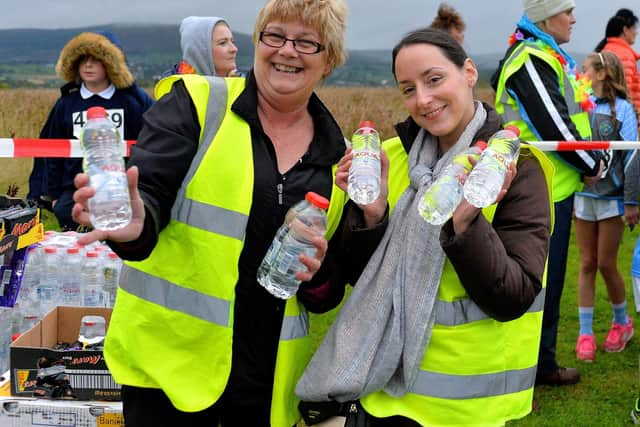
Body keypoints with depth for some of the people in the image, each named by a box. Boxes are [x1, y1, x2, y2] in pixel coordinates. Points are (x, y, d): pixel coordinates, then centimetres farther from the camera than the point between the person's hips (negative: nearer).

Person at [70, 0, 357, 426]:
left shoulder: (339, 155, 6)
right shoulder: (196, 103, -3)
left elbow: (341, 284, 11)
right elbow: (149, 191, -16)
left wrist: (319, 274, -12)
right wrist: (133, 224, -38)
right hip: (172, 358, -3)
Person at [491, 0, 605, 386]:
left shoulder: (549, 57, 16)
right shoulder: (531, 61, -17)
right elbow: (553, 126, -22)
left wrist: (590, 160, 8)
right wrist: (592, 164, -9)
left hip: (557, 187, 11)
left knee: (549, 281, 18)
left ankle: (543, 364, 31)